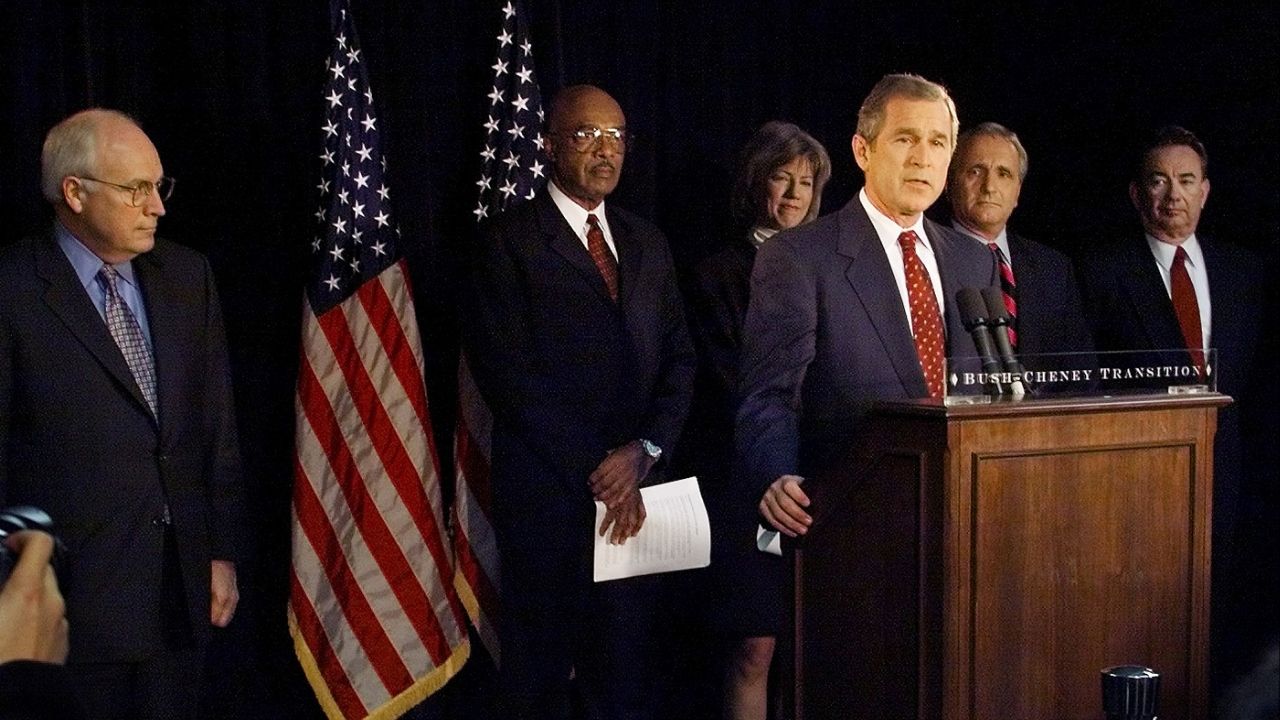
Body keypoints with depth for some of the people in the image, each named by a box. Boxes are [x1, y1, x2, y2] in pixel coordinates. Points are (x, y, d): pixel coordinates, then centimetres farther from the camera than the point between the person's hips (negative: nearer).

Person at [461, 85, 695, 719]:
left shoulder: (646, 243, 16)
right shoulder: (510, 241, -2)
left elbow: (678, 358, 11)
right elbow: (507, 374, -10)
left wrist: (645, 450, -7)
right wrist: (596, 471, -12)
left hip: (631, 496, 5)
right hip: (547, 494, -5)